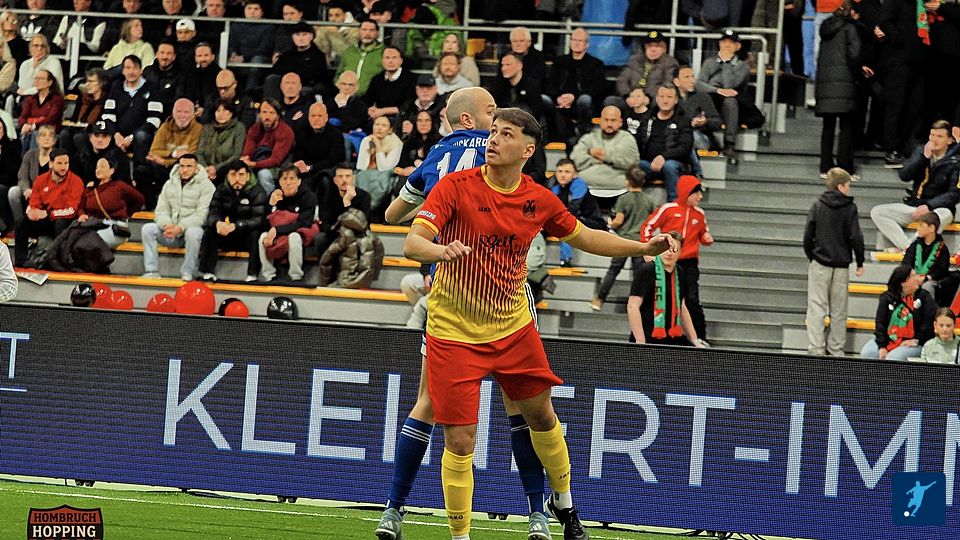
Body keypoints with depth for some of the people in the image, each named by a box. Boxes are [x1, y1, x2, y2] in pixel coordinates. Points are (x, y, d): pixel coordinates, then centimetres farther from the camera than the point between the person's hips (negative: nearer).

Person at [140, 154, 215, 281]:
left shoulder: (206, 186, -4)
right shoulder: (170, 184, 13)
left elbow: (201, 215, -14)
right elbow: (161, 211, 8)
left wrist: (180, 228, -27)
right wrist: (167, 225, -16)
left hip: (192, 228, -5)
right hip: (171, 230, 5)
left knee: (193, 232, -39)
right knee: (147, 229, -18)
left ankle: (187, 274, -31)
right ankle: (152, 271, -20)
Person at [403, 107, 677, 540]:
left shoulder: (539, 200, -2)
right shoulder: (457, 187, -15)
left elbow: (584, 237, 15)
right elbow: (412, 243, -24)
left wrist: (643, 248, 6)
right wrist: (440, 250, -47)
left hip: (513, 328, 4)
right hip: (455, 334, -4)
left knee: (541, 415, 16)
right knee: (459, 440, -7)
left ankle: (563, 503, 42)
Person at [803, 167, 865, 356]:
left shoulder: (818, 206, 0)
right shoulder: (850, 208, -5)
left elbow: (808, 236, 0)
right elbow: (856, 238, -8)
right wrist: (860, 263, 3)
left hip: (820, 263, 0)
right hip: (841, 265, 0)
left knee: (816, 307, 0)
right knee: (838, 310, 9)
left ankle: (816, 348, -9)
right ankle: (836, 349, 10)